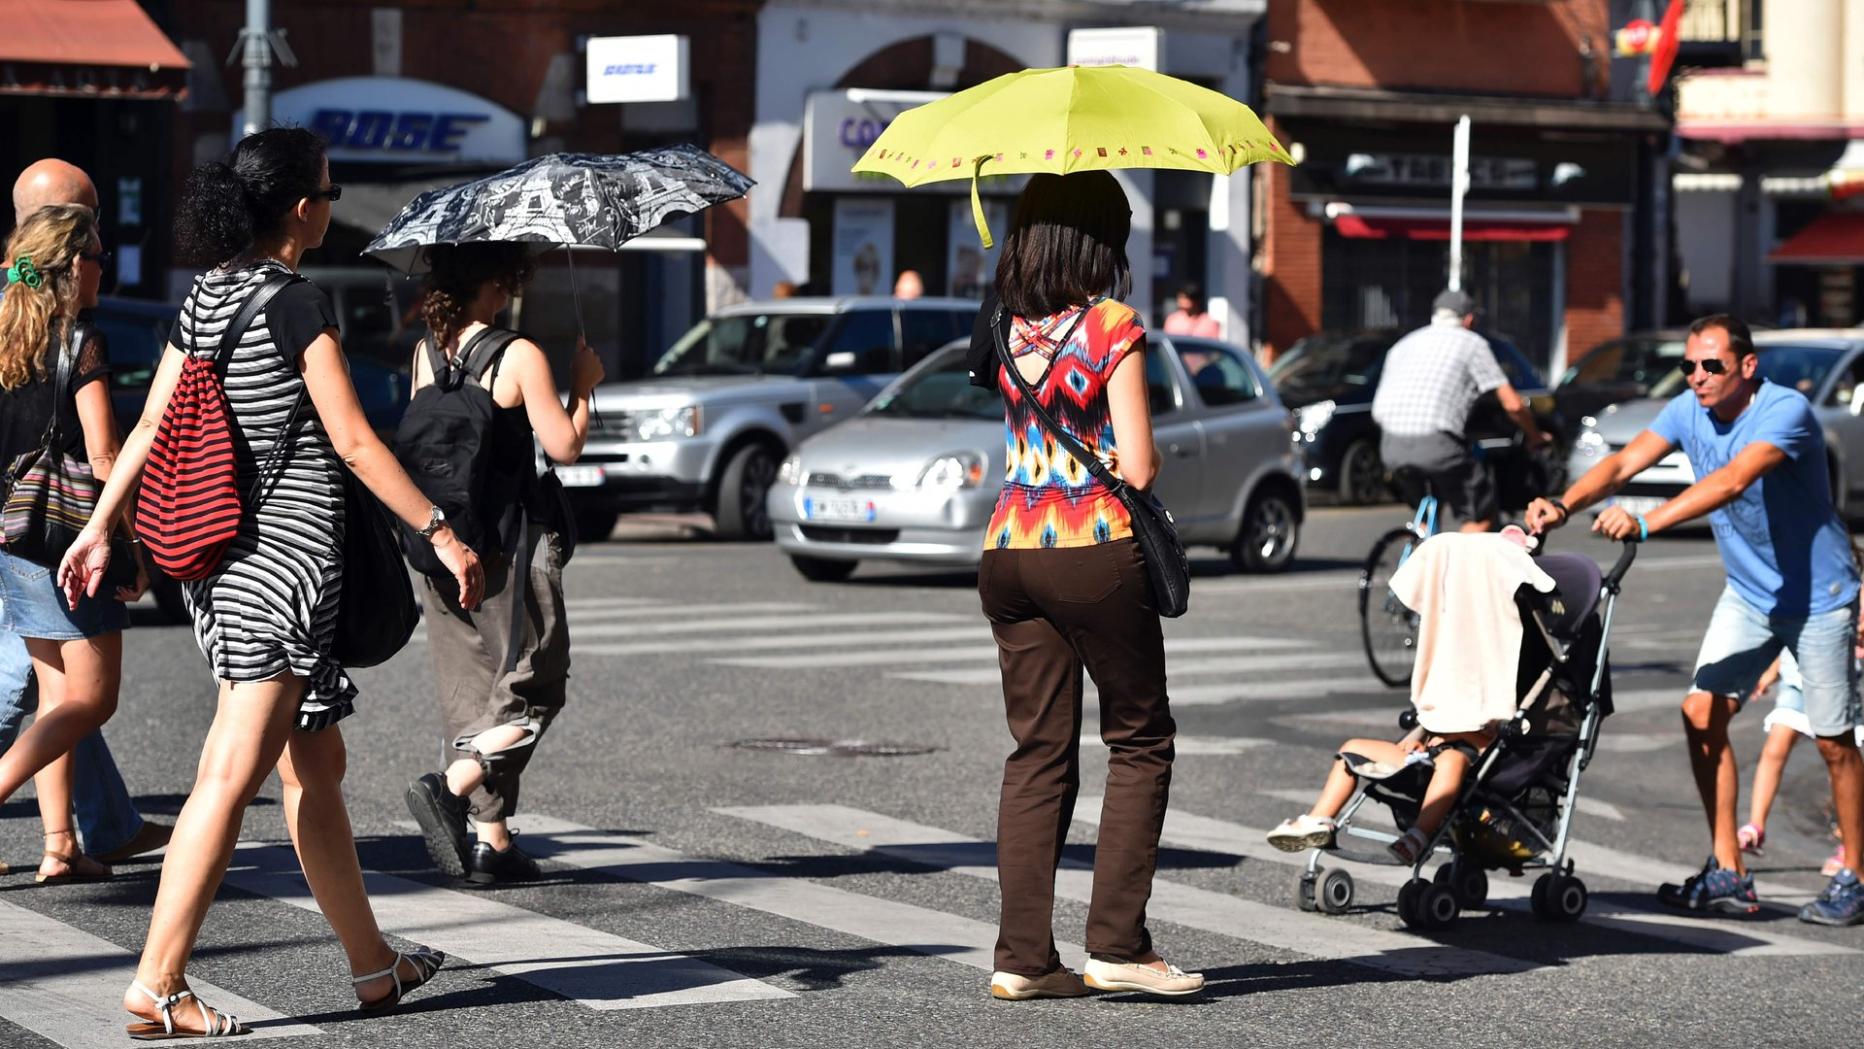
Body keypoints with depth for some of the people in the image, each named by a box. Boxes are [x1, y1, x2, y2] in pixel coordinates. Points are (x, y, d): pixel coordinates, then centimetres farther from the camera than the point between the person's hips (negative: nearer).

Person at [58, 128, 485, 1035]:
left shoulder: (205, 297, 9)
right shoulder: (298, 304, -13)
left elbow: (150, 425, 10)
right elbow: (353, 444, -15)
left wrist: (99, 527, 17)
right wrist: (441, 533, -11)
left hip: (216, 551, 9)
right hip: (289, 553, -9)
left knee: (315, 762, 15)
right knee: (232, 776, -8)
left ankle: (372, 963, 24)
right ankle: (158, 983, -10)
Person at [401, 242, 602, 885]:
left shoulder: (427, 352, 4)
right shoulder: (519, 357, -14)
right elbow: (564, 447, -10)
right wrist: (583, 386, 3)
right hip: (510, 543, -6)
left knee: (473, 688, 12)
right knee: (532, 688, 4)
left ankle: (492, 840, 12)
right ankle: (451, 786, -17)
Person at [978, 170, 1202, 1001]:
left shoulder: (1002, 329, 7)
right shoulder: (1112, 327, -9)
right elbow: (1136, 466, -11)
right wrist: (1147, 459, 9)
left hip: (1008, 553, 5)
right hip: (1099, 556, -5)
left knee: (1038, 754, 9)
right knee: (1140, 743, 8)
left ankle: (1023, 956, 5)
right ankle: (1117, 943, 2)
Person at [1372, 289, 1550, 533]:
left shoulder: (1403, 345, 24)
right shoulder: (1471, 343, 9)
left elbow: (1378, 411, 23)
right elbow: (1512, 404, 4)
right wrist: (1536, 436, 19)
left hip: (1391, 447, 6)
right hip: (1436, 445, -6)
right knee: (1481, 517, 8)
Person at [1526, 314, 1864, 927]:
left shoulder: (1785, 411, -26)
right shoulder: (1691, 411, -6)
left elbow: (1731, 481, -41)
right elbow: (1624, 463, -19)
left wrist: (1646, 523, -52)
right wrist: (1564, 506, -38)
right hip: (1749, 592, 6)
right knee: (1702, 714, -6)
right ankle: (1728, 876, -1)